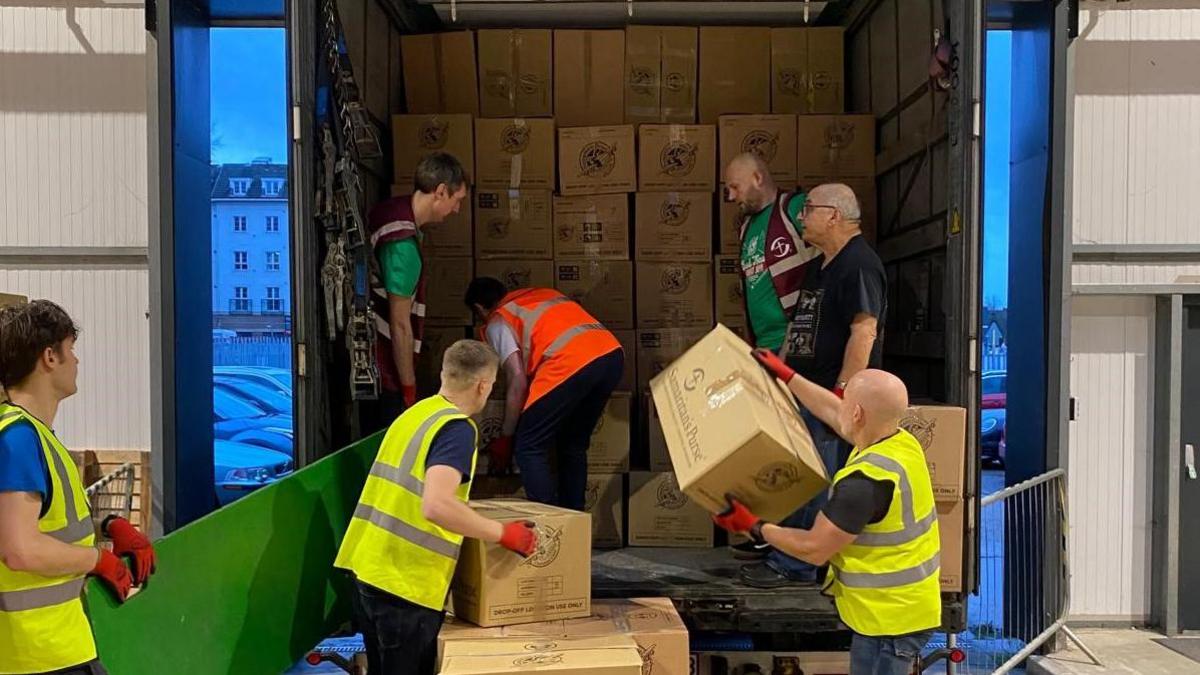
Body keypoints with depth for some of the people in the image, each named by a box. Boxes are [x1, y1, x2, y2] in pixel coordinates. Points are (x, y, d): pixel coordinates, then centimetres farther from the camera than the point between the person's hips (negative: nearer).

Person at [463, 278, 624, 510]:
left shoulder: (497, 323, 13)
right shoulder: (542, 292, 33)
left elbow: (519, 382, 3)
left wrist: (505, 438, 12)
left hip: (571, 363, -7)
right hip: (613, 353, 7)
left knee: (529, 449, 6)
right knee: (574, 445, 22)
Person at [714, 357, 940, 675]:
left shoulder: (865, 481, -29)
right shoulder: (901, 441, -1)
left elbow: (814, 549, -20)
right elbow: (829, 410, 15)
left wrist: (754, 528, -7)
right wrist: (785, 375, 23)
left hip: (889, 618, -9)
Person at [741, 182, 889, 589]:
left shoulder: (859, 264, -14)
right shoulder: (820, 266, 18)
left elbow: (864, 331, -23)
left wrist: (842, 392, -25)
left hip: (833, 394, -10)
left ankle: (791, 565, 5)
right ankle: (786, 560, 25)